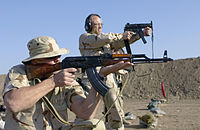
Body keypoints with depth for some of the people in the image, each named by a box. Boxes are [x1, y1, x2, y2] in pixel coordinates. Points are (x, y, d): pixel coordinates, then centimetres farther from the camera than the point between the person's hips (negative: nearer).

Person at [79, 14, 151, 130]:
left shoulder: (107, 40, 22)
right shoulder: (84, 37, 5)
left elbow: (124, 41, 12)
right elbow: (100, 39, -13)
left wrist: (142, 33, -2)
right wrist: (121, 35, -13)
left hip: (109, 80, 5)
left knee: (117, 115, 3)